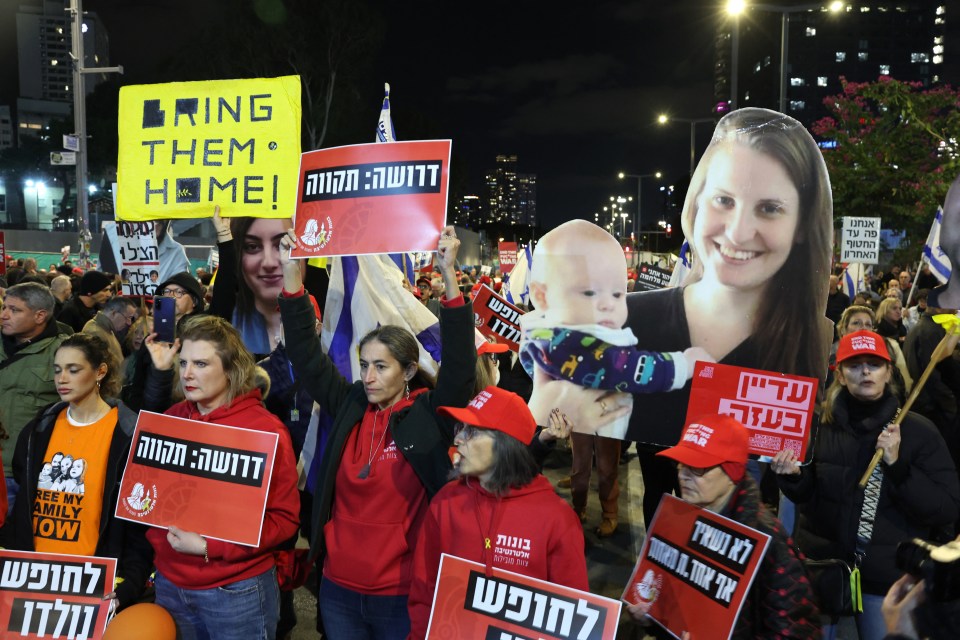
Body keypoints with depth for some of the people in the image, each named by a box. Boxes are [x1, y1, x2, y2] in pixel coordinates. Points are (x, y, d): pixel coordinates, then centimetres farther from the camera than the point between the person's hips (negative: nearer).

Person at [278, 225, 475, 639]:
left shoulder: (430, 417, -10)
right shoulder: (349, 406, -1)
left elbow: (460, 363, -23)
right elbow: (306, 356, -2)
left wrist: (448, 275, -30)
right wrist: (291, 272, -9)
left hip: (402, 594, -3)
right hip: (338, 589, 4)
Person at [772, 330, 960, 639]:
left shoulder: (919, 431, -6)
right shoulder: (819, 424, -1)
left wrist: (897, 465, -22)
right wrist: (793, 476, -14)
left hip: (890, 576, -1)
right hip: (821, 566, 2)